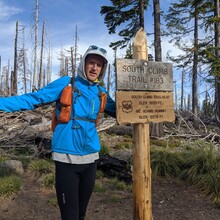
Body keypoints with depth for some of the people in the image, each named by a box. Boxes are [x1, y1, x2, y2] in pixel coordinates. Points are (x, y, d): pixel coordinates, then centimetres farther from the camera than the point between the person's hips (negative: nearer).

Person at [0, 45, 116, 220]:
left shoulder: (101, 92, 9)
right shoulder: (66, 83, -4)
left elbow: (118, 111, 24)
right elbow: (33, 99, -6)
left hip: (91, 158, 5)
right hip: (67, 157, -4)